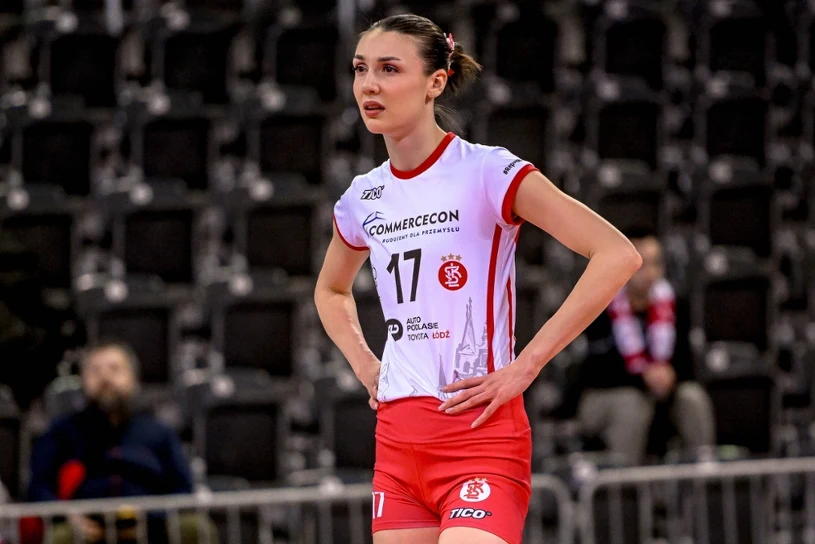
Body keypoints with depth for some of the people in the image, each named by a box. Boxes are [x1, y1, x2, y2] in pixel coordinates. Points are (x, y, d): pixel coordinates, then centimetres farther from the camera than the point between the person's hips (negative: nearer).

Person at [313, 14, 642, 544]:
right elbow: (331, 290, 33)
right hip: (396, 438, 6)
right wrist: (363, 364, 14)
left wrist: (525, 366, -16)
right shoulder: (363, 198, 11)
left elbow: (618, 255, -15)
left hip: (481, 435, -6)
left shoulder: (487, 173, -8)